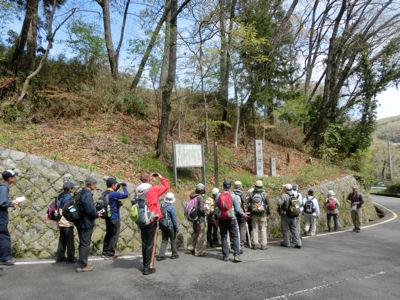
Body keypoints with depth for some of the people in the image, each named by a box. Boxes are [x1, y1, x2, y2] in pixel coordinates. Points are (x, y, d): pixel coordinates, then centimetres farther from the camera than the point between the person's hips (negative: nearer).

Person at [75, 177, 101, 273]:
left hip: (80, 222, 10)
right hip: (86, 223, -10)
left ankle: (82, 262, 31)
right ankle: (82, 265, 9)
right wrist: (97, 215, -9)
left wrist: (95, 213, 13)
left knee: (82, 243, 19)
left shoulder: (81, 193, 10)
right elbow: (90, 210, -28)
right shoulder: (88, 195, -21)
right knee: (85, 244, 0)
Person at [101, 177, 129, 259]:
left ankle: (105, 252, 24)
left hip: (107, 217, 8)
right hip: (114, 218, -8)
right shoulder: (114, 194, -20)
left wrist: (116, 189, 16)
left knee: (108, 234, 18)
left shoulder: (104, 193, 5)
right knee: (114, 235, 2)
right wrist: (124, 186, -5)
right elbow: (126, 195, -20)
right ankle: (110, 254, 6)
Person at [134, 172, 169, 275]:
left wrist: (149, 178, 24)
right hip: (151, 221, -5)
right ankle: (148, 267, 4)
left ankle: (145, 265, 26)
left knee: (144, 243, 16)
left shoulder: (137, 190, -1)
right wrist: (161, 177, 16)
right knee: (151, 244, 2)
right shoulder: (153, 189, -13)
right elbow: (166, 185, 1)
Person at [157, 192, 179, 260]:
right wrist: (177, 227, -7)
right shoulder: (171, 207, -17)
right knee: (173, 240, 11)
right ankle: (174, 254, 22)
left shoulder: (161, 206, 3)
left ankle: (161, 255, 3)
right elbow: (174, 219, -15)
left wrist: (160, 226, 18)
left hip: (162, 226, 6)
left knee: (164, 240, 11)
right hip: (170, 226, -5)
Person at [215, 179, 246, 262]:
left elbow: (215, 208, 2)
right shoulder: (233, 196, -6)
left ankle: (225, 255, 13)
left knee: (224, 237, 11)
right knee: (235, 237, 4)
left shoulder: (218, 196, -1)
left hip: (221, 220, 2)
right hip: (231, 219, -2)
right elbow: (237, 209, -4)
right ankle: (236, 255, -4)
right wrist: (242, 214, 15)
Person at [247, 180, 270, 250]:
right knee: (263, 229, 5)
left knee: (255, 229, 9)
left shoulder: (251, 194, 0)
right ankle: (263, 245, 6)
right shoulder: (264, 194, -4)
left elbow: (249, 204, 4)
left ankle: (255, 244, 10)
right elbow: (268, 205, -1)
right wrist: (268, 214, 8)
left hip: (254, 214, 2)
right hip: (262, 214, -2)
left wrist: (250, 213, 13)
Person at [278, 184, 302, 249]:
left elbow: (279, 203, -25)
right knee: (294, 229, 10)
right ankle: (298, 243, 6)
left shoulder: (284, 195, -16)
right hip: (293, 216, 6)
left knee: (285, 229, 7)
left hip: (285, 216, -6)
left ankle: (286, 243, 16)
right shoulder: (294, 196, 7)